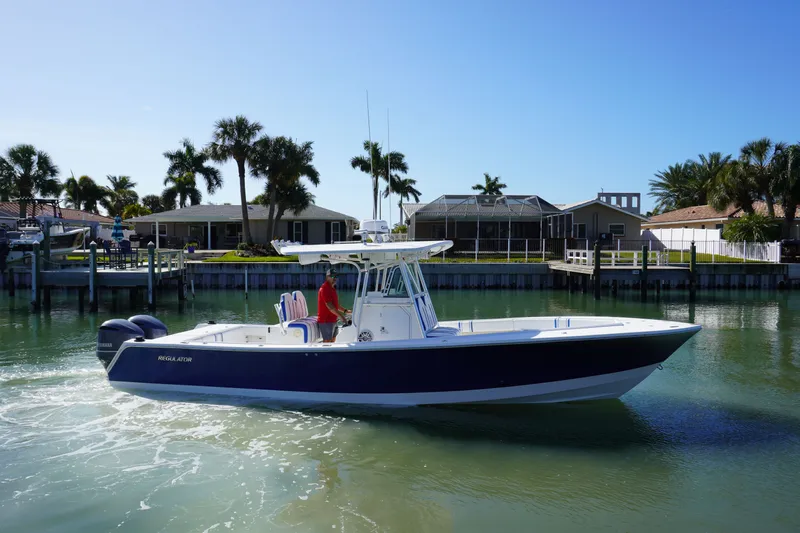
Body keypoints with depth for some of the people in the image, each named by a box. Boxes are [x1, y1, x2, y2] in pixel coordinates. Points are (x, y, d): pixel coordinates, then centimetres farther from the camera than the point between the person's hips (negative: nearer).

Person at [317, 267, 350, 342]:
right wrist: (341, 316, -25)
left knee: (333, 340, 16)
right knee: (327, 341, -8)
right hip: (326, 321, -10)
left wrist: (345, 310, 18)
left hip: (332, 320, 10)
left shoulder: (332, 288, 16)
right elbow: (329, 306, -24)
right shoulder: (325, 288, -16)